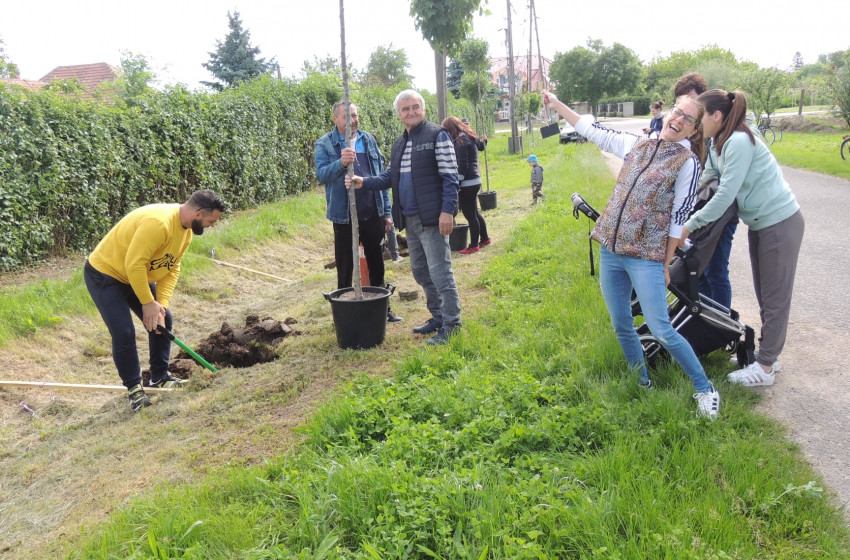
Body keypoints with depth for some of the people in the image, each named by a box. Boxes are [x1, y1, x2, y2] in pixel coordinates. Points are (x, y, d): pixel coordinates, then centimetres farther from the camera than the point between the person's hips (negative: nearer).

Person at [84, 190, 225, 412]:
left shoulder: (186, 230, -4)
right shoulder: (158, 222, -35)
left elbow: (172, 269, -1)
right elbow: (134, 264, -33)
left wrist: (162, 303, -12)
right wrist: (148, 303, -25)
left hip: (138, 276, 9)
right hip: (104, 274, -9)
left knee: (163, 320, 9)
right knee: (123, 333, -14)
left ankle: (160, 377, 22)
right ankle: (134, 388, 3)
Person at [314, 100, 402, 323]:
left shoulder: (369, 140, 7)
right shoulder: (325, 144, -3)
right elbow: (321, 175, -17)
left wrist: (387, 212, 7)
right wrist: (341, 163, -36)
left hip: (373, 214, 4)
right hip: (344, 217, -3)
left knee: (377, 265, 14)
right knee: (345, 268, 5)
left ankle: (382, 307, 27)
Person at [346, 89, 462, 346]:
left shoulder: (437, 135, -5)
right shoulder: (399, 144, 17)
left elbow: (450, 176, -11)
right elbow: (389, 178, 17)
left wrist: (448, 211, -19)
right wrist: (363, 182, 0)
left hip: (432, 218, -8)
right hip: (409, 219, 8)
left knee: (439, 271, -6)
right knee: (420, 271, 14)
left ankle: (451, 323, 5)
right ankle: (438, 317, 27)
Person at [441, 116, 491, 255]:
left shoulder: (461, 142, -14)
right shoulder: (468, 138, 16)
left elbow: (462, 166, -19)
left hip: (467, 184, -10)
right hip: (474, 181, 10)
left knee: (470, 215, -2)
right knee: (474, 213, 20)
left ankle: (474, 246, 5)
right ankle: (485, 238, 31)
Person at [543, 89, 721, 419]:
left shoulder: (687, 162, -5)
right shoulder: (637, 145, 10)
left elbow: (679, 218, -6)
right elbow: (593, 132, 17)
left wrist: (666, 264, -6)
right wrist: (557, 106, 15)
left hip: (646, 257, -6)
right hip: (610, 251, 6)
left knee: (662, 332, -6)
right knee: (622, 328, 12)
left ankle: (704, 389, 13)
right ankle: (643, 385, 30)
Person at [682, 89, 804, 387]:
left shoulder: (739, 142, -24)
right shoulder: (717, 144, 4)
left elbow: (725, 195, -27)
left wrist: (689, 226, -21)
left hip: (780, 224, -9)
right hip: (759, 223, 9)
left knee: (775, 298, 1)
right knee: (765, 295, 18)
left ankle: (765, 368, 11)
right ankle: (767, 354, 31)